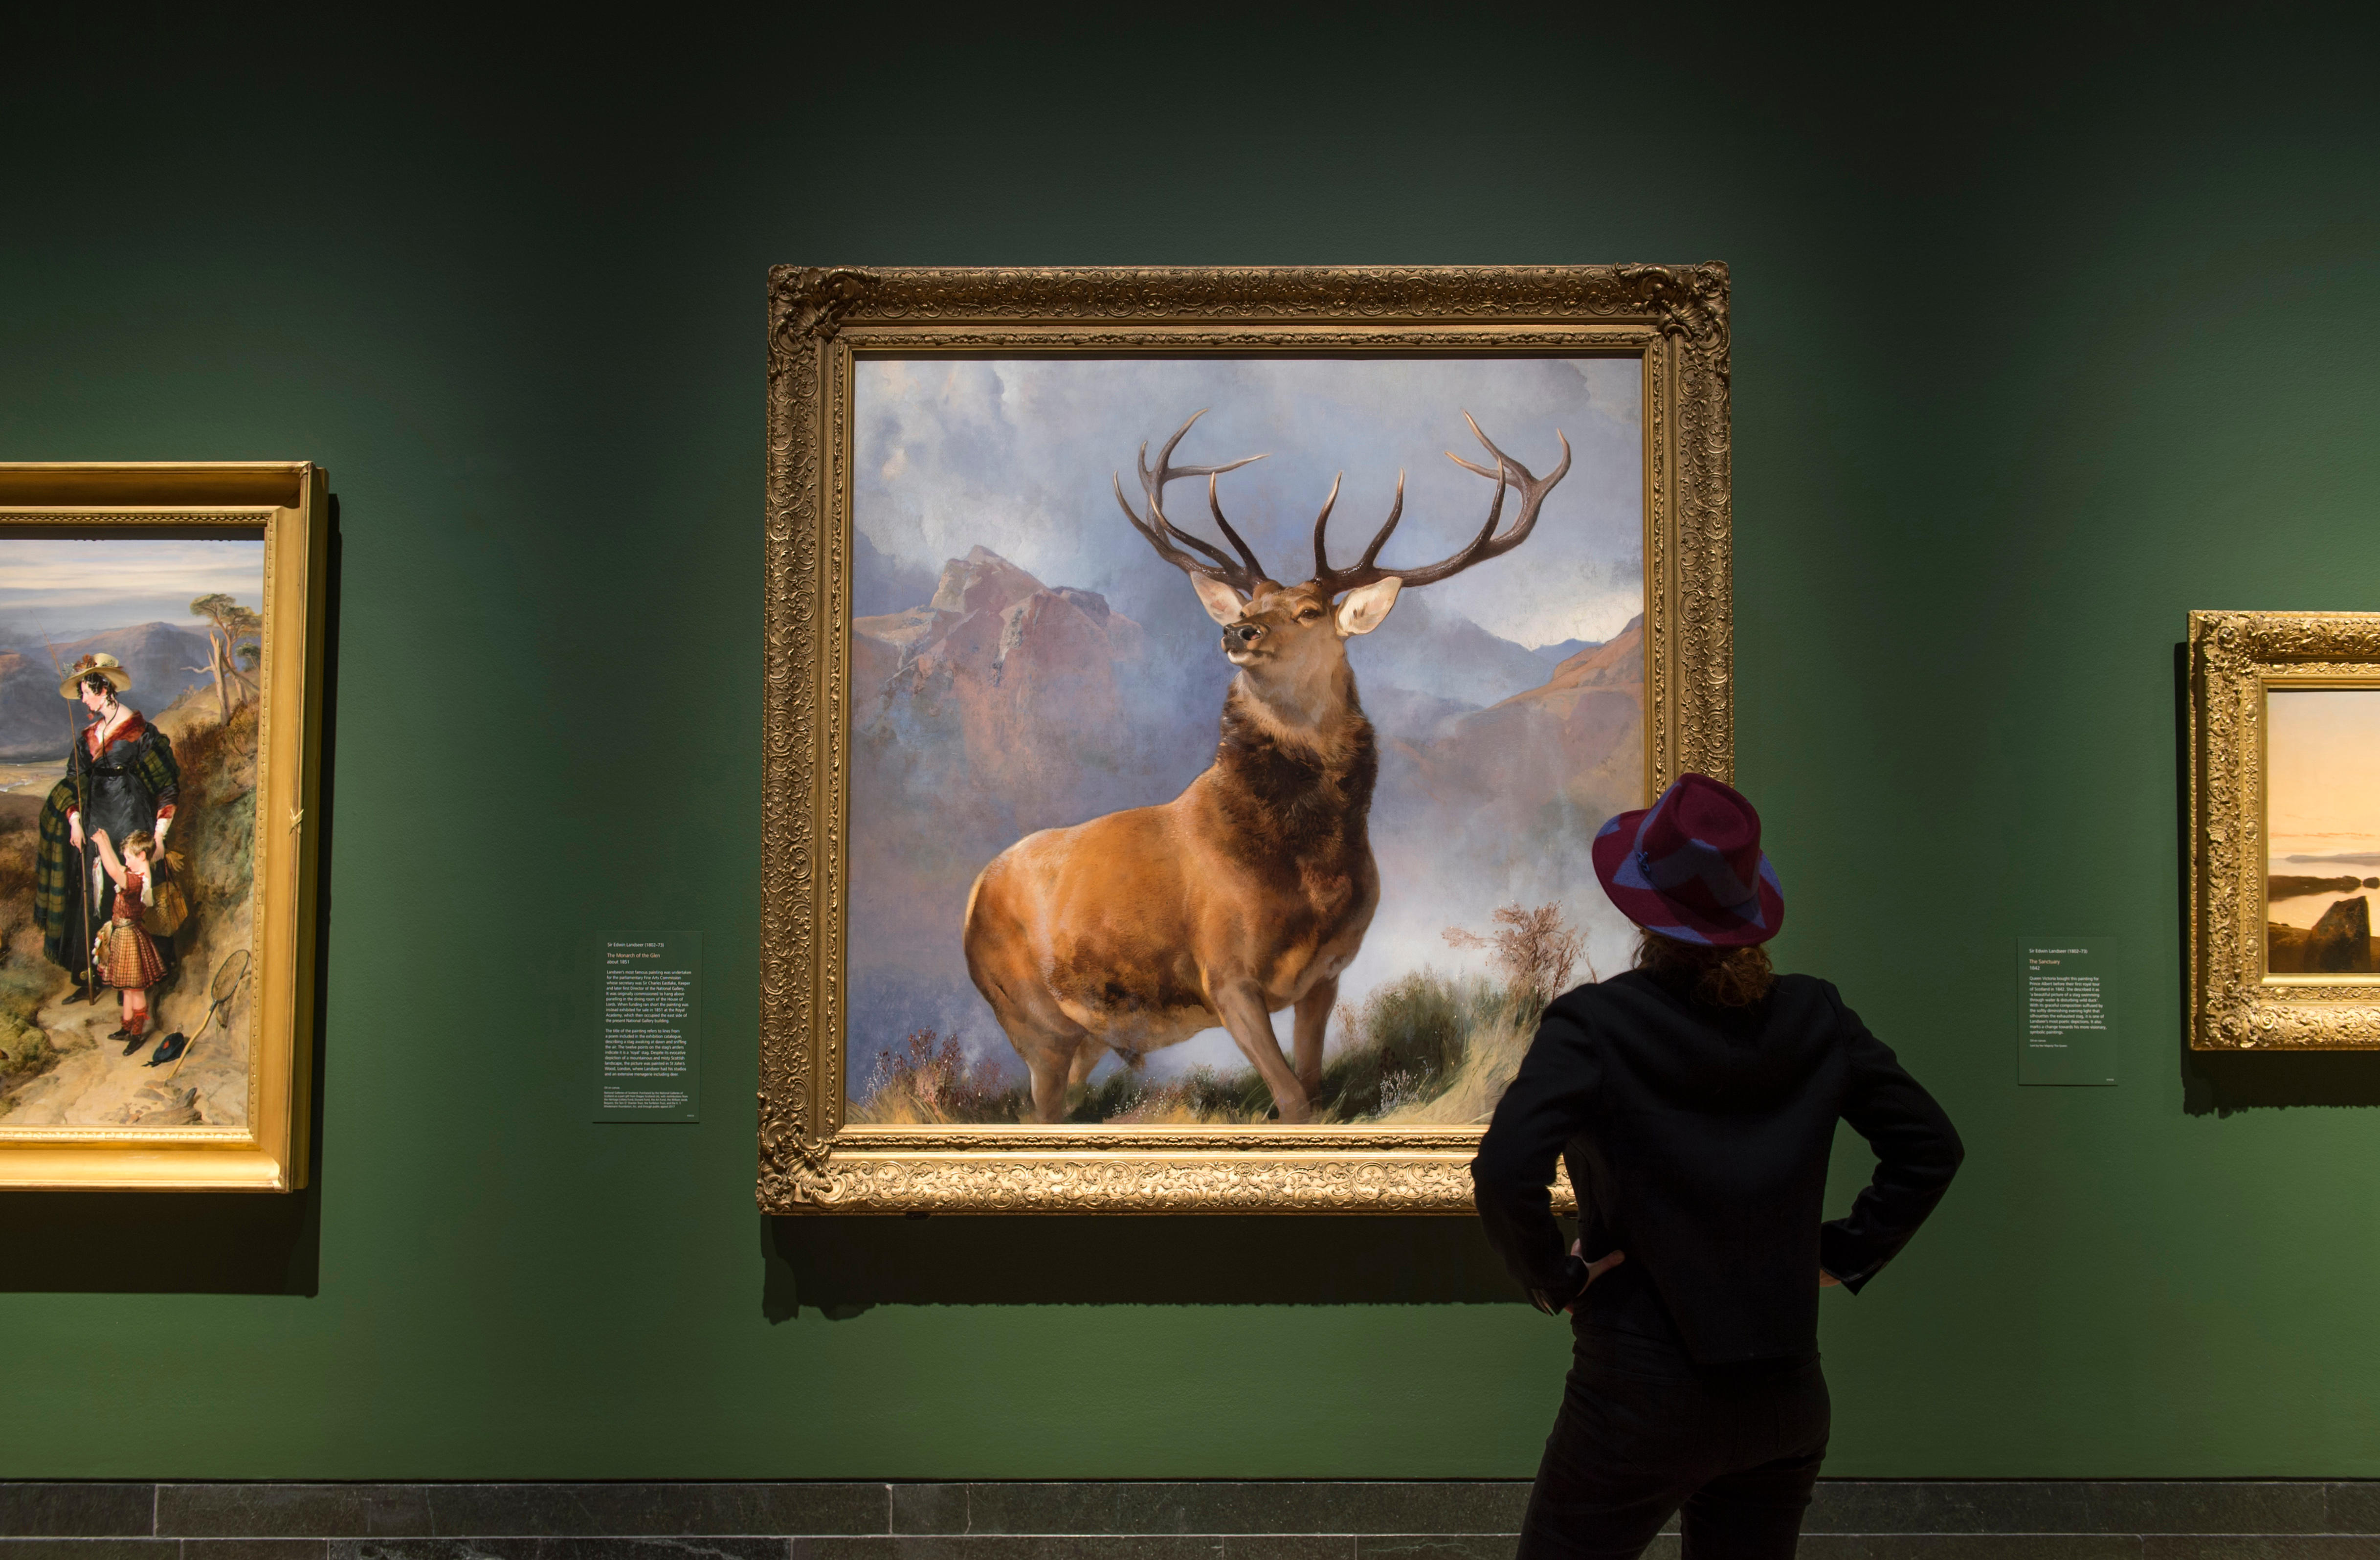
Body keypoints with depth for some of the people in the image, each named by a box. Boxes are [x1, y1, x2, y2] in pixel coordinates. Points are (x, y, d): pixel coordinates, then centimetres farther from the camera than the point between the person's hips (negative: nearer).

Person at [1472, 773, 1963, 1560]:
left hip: (1639, 1396, -5)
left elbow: (1506, 1170, -27)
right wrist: (1841, 1255, 7)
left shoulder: (1595, 1024, -15)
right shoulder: (1815, 1017, 0)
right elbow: (1931, 1146, 6)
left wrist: (1553, 1277, -12)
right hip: (1784, 1396, 5)